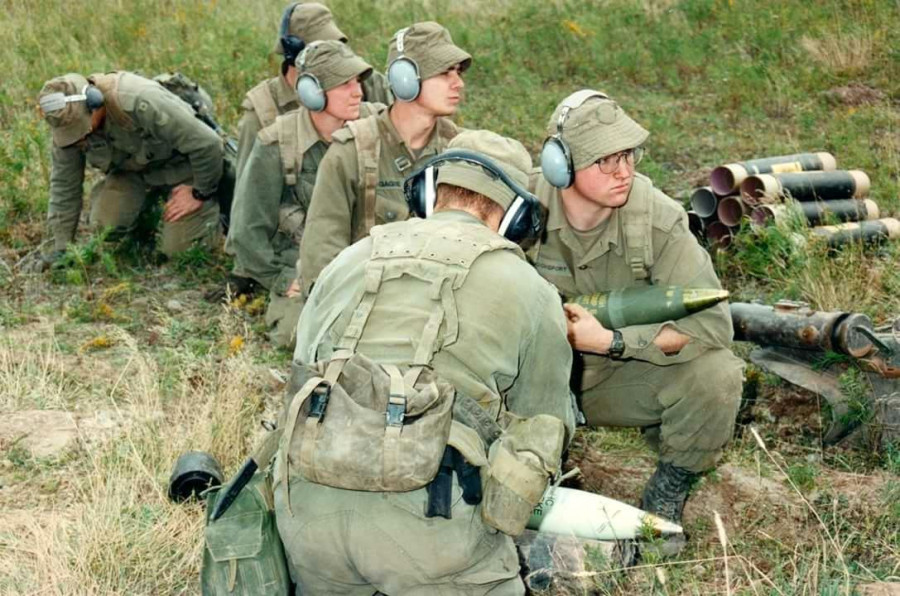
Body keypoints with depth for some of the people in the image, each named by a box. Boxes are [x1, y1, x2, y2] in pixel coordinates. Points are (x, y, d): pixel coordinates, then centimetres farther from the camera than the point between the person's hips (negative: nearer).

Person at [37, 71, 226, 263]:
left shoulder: (140, 103, -39)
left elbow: (207, 144, -33)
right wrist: (61, 248, -6)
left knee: (179, 251, -15)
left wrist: (200, 194, -19)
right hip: (132, 171, 5)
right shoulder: (69, 120, -18)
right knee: (103, 227, -18)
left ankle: (211, 204, 15)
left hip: (180, 164, -5)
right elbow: (63, 184, -6)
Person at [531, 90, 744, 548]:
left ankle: (667, 493, 1)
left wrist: (611, 341, -29)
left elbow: (711, 323, -24)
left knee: (716, 374, -27)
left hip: (626, 373, 0)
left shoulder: (657, 217, -21)